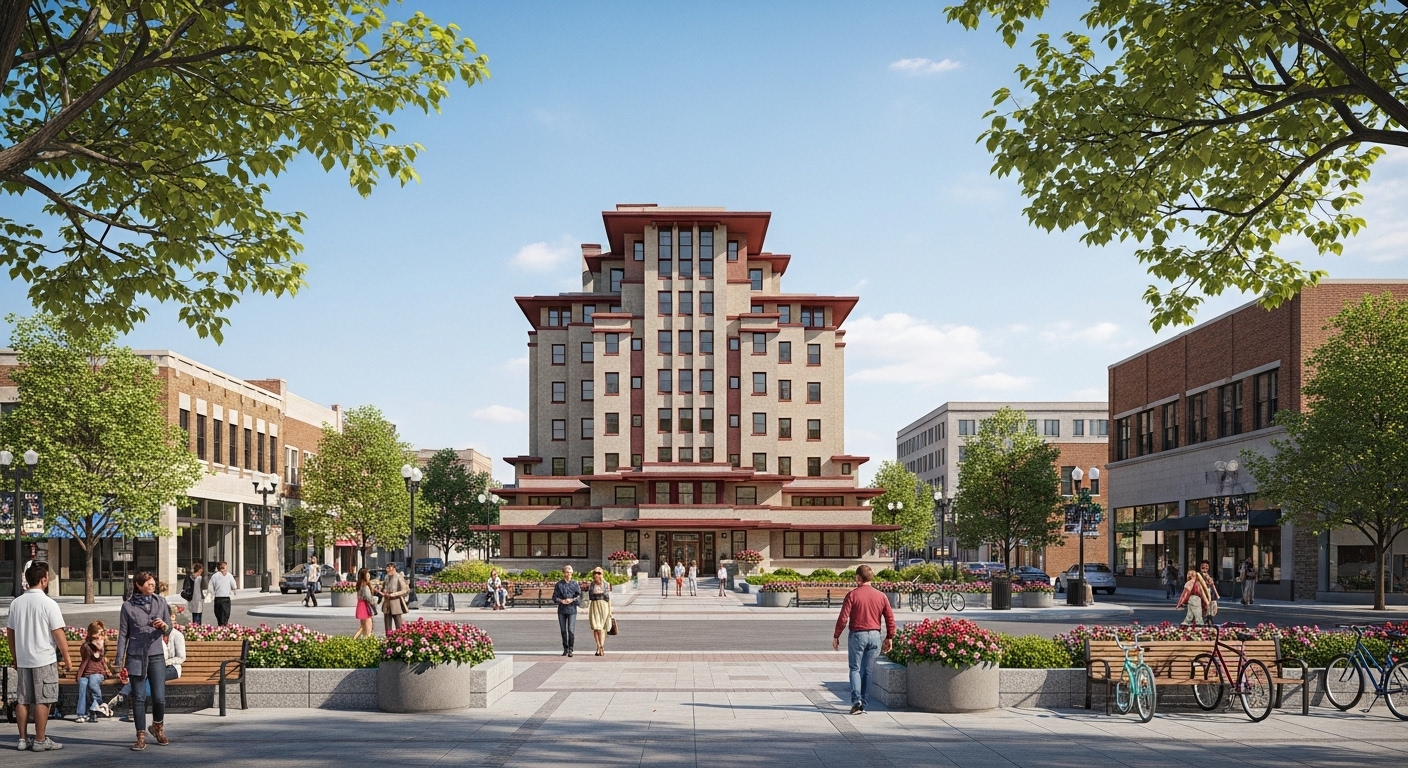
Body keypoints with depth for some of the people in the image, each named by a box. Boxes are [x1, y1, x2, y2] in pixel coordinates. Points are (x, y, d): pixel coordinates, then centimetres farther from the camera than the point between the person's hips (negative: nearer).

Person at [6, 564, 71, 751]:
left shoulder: (16, 603, 6)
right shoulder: (48, 603, -12)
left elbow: (9, 633, 13)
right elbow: (58, 634, -13)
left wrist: (15, 657, 22)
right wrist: (66, 657, -4)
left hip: (22, 660, 6)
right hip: (44, 660, -6)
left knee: (22, 700, 10)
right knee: (42, 701, -1)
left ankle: (23, 739, 15)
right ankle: (40, 740, 2)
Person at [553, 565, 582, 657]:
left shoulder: (575, 584, 3)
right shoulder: (559, 584, 4)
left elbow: (579, 596, 3)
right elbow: (554, 597, 6)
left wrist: (572, 600, -13)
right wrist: (561, 601, -12)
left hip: (572, 609, -2)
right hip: (561, 610, 2)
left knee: (571, 630, -11)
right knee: (563, 630, 7)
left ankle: (570, 650, -3)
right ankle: (565, 649, 19)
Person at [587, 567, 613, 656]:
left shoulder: (606, 585, 3)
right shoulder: (591, 585, 6)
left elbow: (609, 598, 6)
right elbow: (589, 598, 8)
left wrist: (610, 611, 4)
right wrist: (588, 611, 2)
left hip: (604, 606, -1)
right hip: (594, 606, 1)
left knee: (602, 628, -1)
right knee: (596, 628, -5)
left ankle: (601, 647, 3)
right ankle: (599, 647, 5)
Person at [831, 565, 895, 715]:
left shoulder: (852, 595, -7)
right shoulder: (881, 596, 4)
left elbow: (843, 618, -10)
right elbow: (890, 618, 5)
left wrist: (836, 636, 0)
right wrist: (889, 638, 15)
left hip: (857, 635, -3)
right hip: (874, 635, 3)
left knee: (855, 669, 5)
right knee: (867, 670, 10)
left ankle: (856, 700, -12)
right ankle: (862, 704, 11)